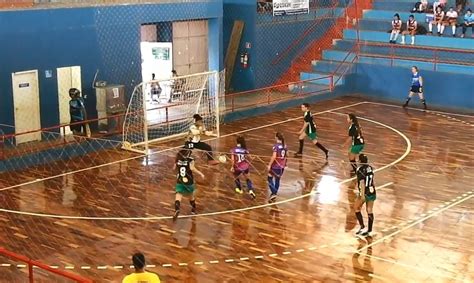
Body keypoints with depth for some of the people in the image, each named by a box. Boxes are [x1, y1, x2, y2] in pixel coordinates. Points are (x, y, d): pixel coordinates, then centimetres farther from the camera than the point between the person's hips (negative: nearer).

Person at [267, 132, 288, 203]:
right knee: (277, 180, 17)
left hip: (275, 166, -6)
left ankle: (273, 193, -6)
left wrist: (269, 165, -16)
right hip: (282, 166, 6)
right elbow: (286, 155, 12)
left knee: (270, 179, 8)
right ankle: (274, 194, 26)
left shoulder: (276, 146, -18)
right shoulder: (285, 146, 2)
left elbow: (274, 157, -23)